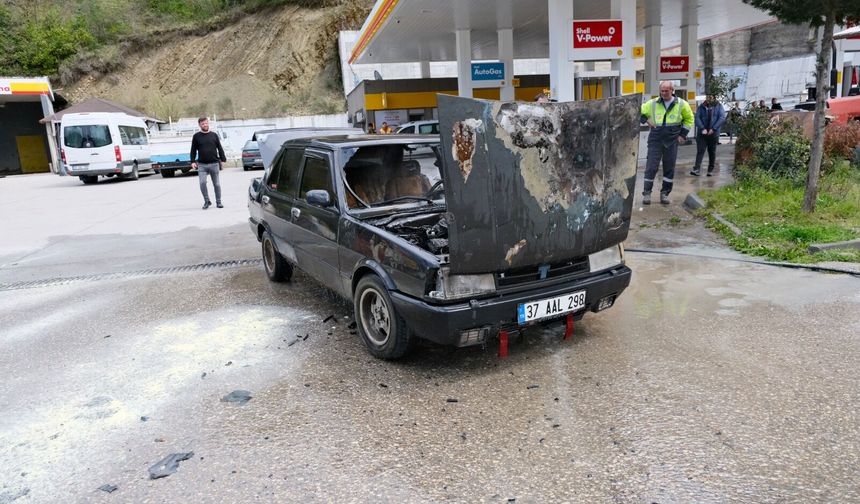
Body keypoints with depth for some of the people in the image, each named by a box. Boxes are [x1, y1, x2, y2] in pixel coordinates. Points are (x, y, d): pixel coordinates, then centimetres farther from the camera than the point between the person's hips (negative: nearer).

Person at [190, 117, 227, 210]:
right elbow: (193, 150, 8)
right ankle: (207, 201, 1)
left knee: (216, 184, 5)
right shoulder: (196, 136, 6)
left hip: (214, 164, 1)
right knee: (202, 182, -13)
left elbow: (220, 148, 11)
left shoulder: (214, 135, 9)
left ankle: (218, 202, 15)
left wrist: (223, 159, 3)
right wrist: (193, 161, -2)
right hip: (202, 165, -1)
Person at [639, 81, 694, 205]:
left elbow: (689, 119, 14)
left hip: (672, 141, 1)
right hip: (655, 140, -1)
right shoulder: (652, 103, 1)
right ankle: (647, 193, 2)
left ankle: (665, 193, 16)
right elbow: (640, 112, 10)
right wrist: (646, 120, -7)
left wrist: (683, 134, 6)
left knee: (669, 168, 6)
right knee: (651, 166, -5)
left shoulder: (681, 104, 3)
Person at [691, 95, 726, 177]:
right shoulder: (701, 107, 8)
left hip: (713, 133, 0)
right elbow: (697, 118, -3)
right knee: (700, 150, -9)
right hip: (702, 133, 0)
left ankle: (711, 170, 14)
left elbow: (722, 118, -4)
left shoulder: (719, 106, 6)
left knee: (712, 152, 6)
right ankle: (696, 169, -16)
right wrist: (702, 128, -16)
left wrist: (713, 129, -14)